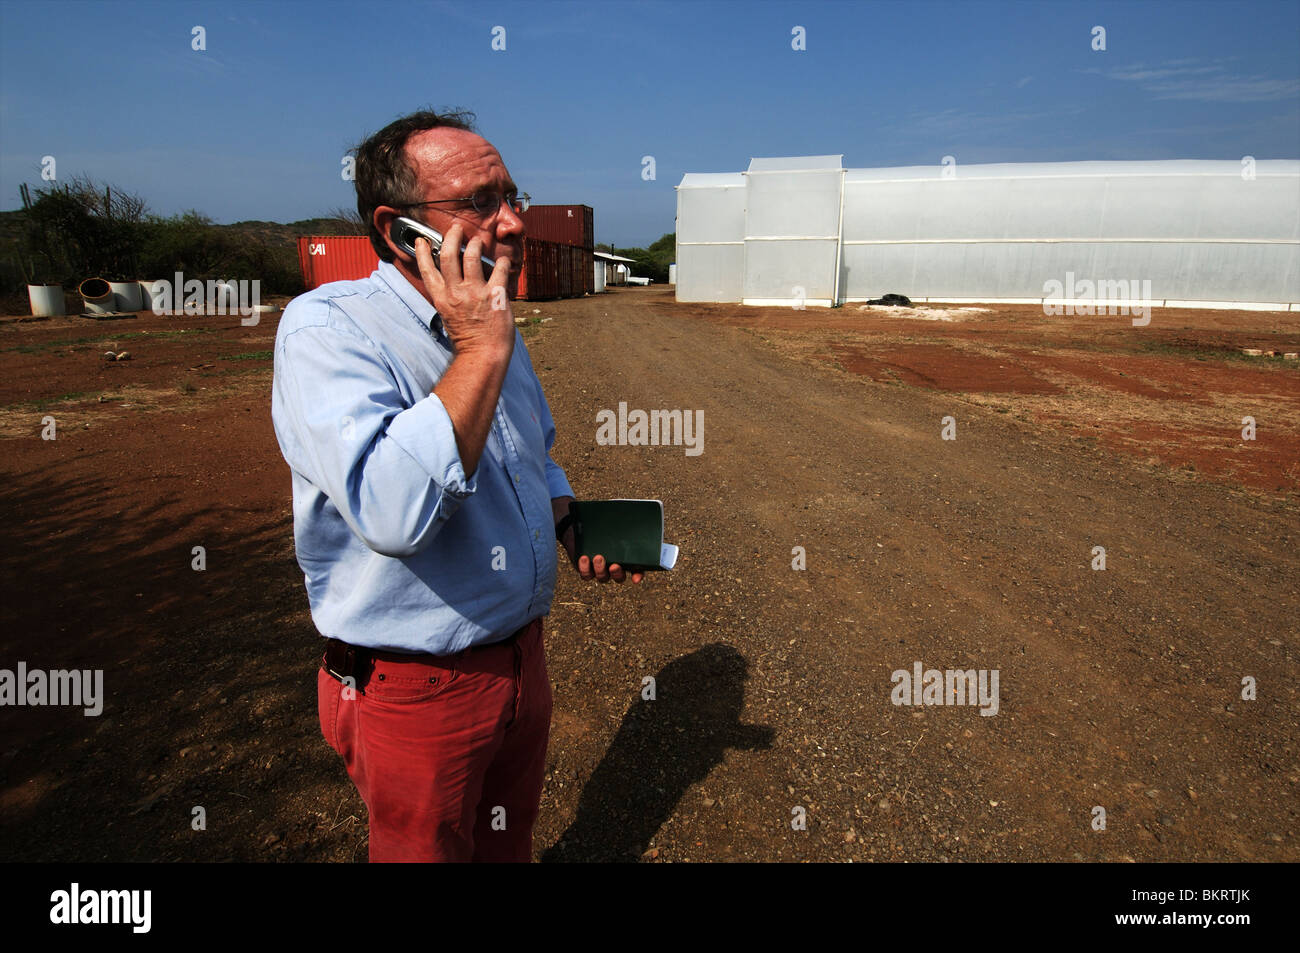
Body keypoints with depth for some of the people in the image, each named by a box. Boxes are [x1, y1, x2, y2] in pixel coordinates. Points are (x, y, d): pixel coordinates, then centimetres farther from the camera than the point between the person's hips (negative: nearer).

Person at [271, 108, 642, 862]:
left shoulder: (491, 329, 4)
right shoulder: (326, 329, -21)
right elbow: (392, 510, -38)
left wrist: (573, 531, -1)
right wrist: (481, 351, -30)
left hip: (522, 657, 6)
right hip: (417, 690, -6)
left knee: (510, 842, 26)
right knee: (428, 847, 19)